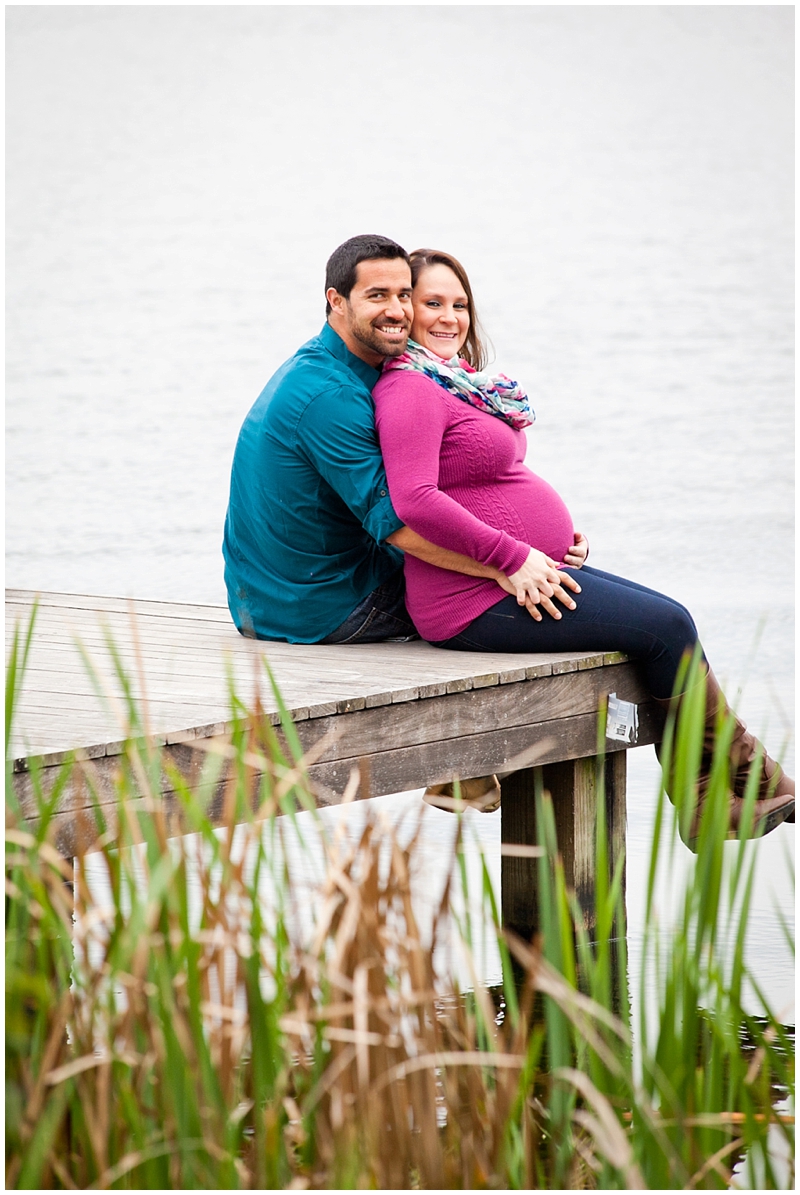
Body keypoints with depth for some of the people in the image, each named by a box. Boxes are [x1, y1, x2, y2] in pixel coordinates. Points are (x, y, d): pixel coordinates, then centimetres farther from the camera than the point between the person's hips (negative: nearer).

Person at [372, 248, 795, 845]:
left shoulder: (457, 384, 18)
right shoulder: (408, 390, -15)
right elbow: (415, 502, -27)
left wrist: (563, 534, 9)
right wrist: (514, 559, -22)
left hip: (526, 572, 11)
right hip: (477, 599, -11)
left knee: (669, 616, 6)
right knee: (668, 625, -10)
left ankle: (711, 800, 5)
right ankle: (748, 779, 6)